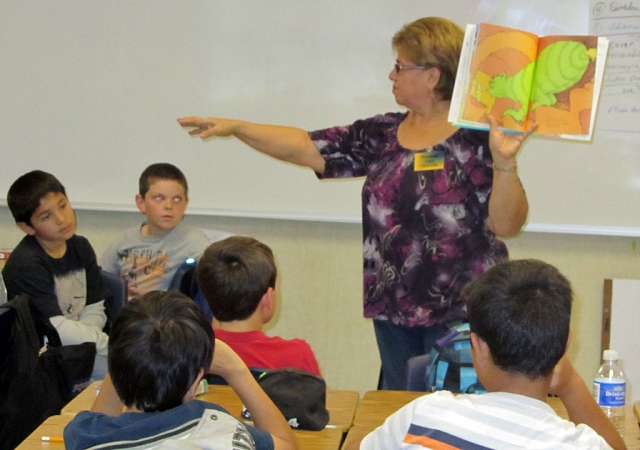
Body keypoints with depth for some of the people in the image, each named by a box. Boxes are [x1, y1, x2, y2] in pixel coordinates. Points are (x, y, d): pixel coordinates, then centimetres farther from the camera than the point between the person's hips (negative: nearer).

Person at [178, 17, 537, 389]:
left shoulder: (477, 140, -10)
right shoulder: (382, 135, 6)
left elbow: (506, 225, -14)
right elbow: (305, 147, 7)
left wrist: (505, 162, -28)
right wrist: (235, 127, 3)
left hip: (458, 313, -6)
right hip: (393, 309, 6)